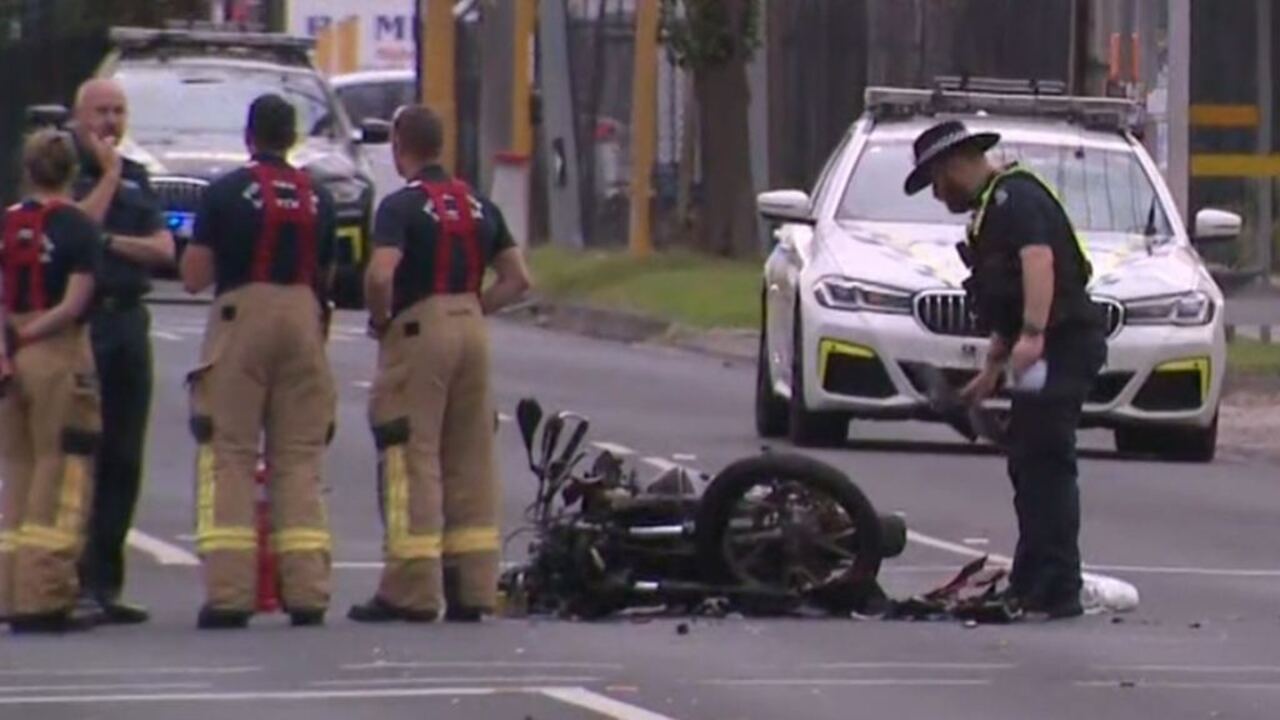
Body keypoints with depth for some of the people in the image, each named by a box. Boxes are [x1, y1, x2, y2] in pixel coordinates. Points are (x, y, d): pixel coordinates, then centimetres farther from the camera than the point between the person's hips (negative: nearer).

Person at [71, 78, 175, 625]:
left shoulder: (135, 178, 18)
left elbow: (163, 248, 8)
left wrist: (112, 242, -7)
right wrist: (108, 174, -8)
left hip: (127, 319, 6)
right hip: (78, 320, -6)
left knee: (123, 458, 6)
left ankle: (105, 580, 10)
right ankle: (77, 580, -10)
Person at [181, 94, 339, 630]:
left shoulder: (225, 193, -4)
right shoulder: (318, 198, 8)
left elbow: (193, 277, -4)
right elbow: (327, 277, 13)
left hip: (242, 312, -4)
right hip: (303, 319, 4)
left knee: (228, 456, -2)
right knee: (300, 459, 7)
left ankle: (228, 592, -10)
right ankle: (307, 593, 2)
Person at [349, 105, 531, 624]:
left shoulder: (402, 206, -9)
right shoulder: (478, 206, 13)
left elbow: (380, 275, -23)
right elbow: (517, 279, 12)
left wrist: (380, 319, -6)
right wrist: (472, 309, 13)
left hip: (418, 329, -7)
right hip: (471, 329, 7)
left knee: (412, 459, -5)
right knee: (471, 460, 9)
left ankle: (411, 590, -7)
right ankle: (473, 588, 9)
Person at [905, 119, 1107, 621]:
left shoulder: (1014, 198, -9)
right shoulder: (996, 206, 26)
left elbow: (1039, 260, -26)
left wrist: (1032, 334, -36)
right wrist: (993, 368, 38)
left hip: (1060, 347, -11)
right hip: (1043, 352, 11)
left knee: (1046, 464, -12)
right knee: (1030, 464, 15)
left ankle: (1057, 593, -15)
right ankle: (1031, 585, 22)